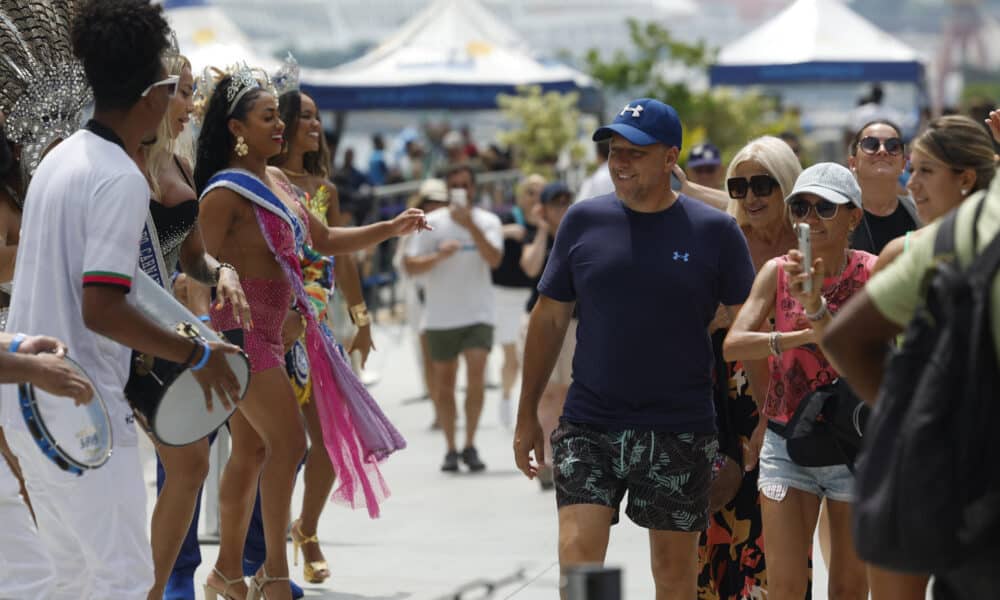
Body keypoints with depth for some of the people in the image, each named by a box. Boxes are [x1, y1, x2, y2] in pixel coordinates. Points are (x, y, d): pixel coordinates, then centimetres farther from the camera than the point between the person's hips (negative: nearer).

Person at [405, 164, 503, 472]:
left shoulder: (487, 221, 1)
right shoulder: (431, 223, 2)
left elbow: (494, 259, -15)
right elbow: (410, 265, -2)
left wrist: (470, 225, -23)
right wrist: (438, 256, -20)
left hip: (478, 314, -1)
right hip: (440, 316, 1)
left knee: (477, 376, -14)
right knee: (444, 382, 5)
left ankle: (470, 445, -3)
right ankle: (450, 449, 14)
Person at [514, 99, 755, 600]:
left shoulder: (715, 231, -3)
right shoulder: (583, 221, 3)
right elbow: (549, 319, 9)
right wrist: (527, 415, 8)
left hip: (680, 430, -1)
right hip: (587, 426, 1)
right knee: (577, 554, -11)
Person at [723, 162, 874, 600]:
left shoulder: (871, 272, -5)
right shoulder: (778, 272, 0)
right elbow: (732, 345, -12)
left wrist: (817, 307, -30)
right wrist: (804, 336, -23)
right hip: (787, 445, 1)